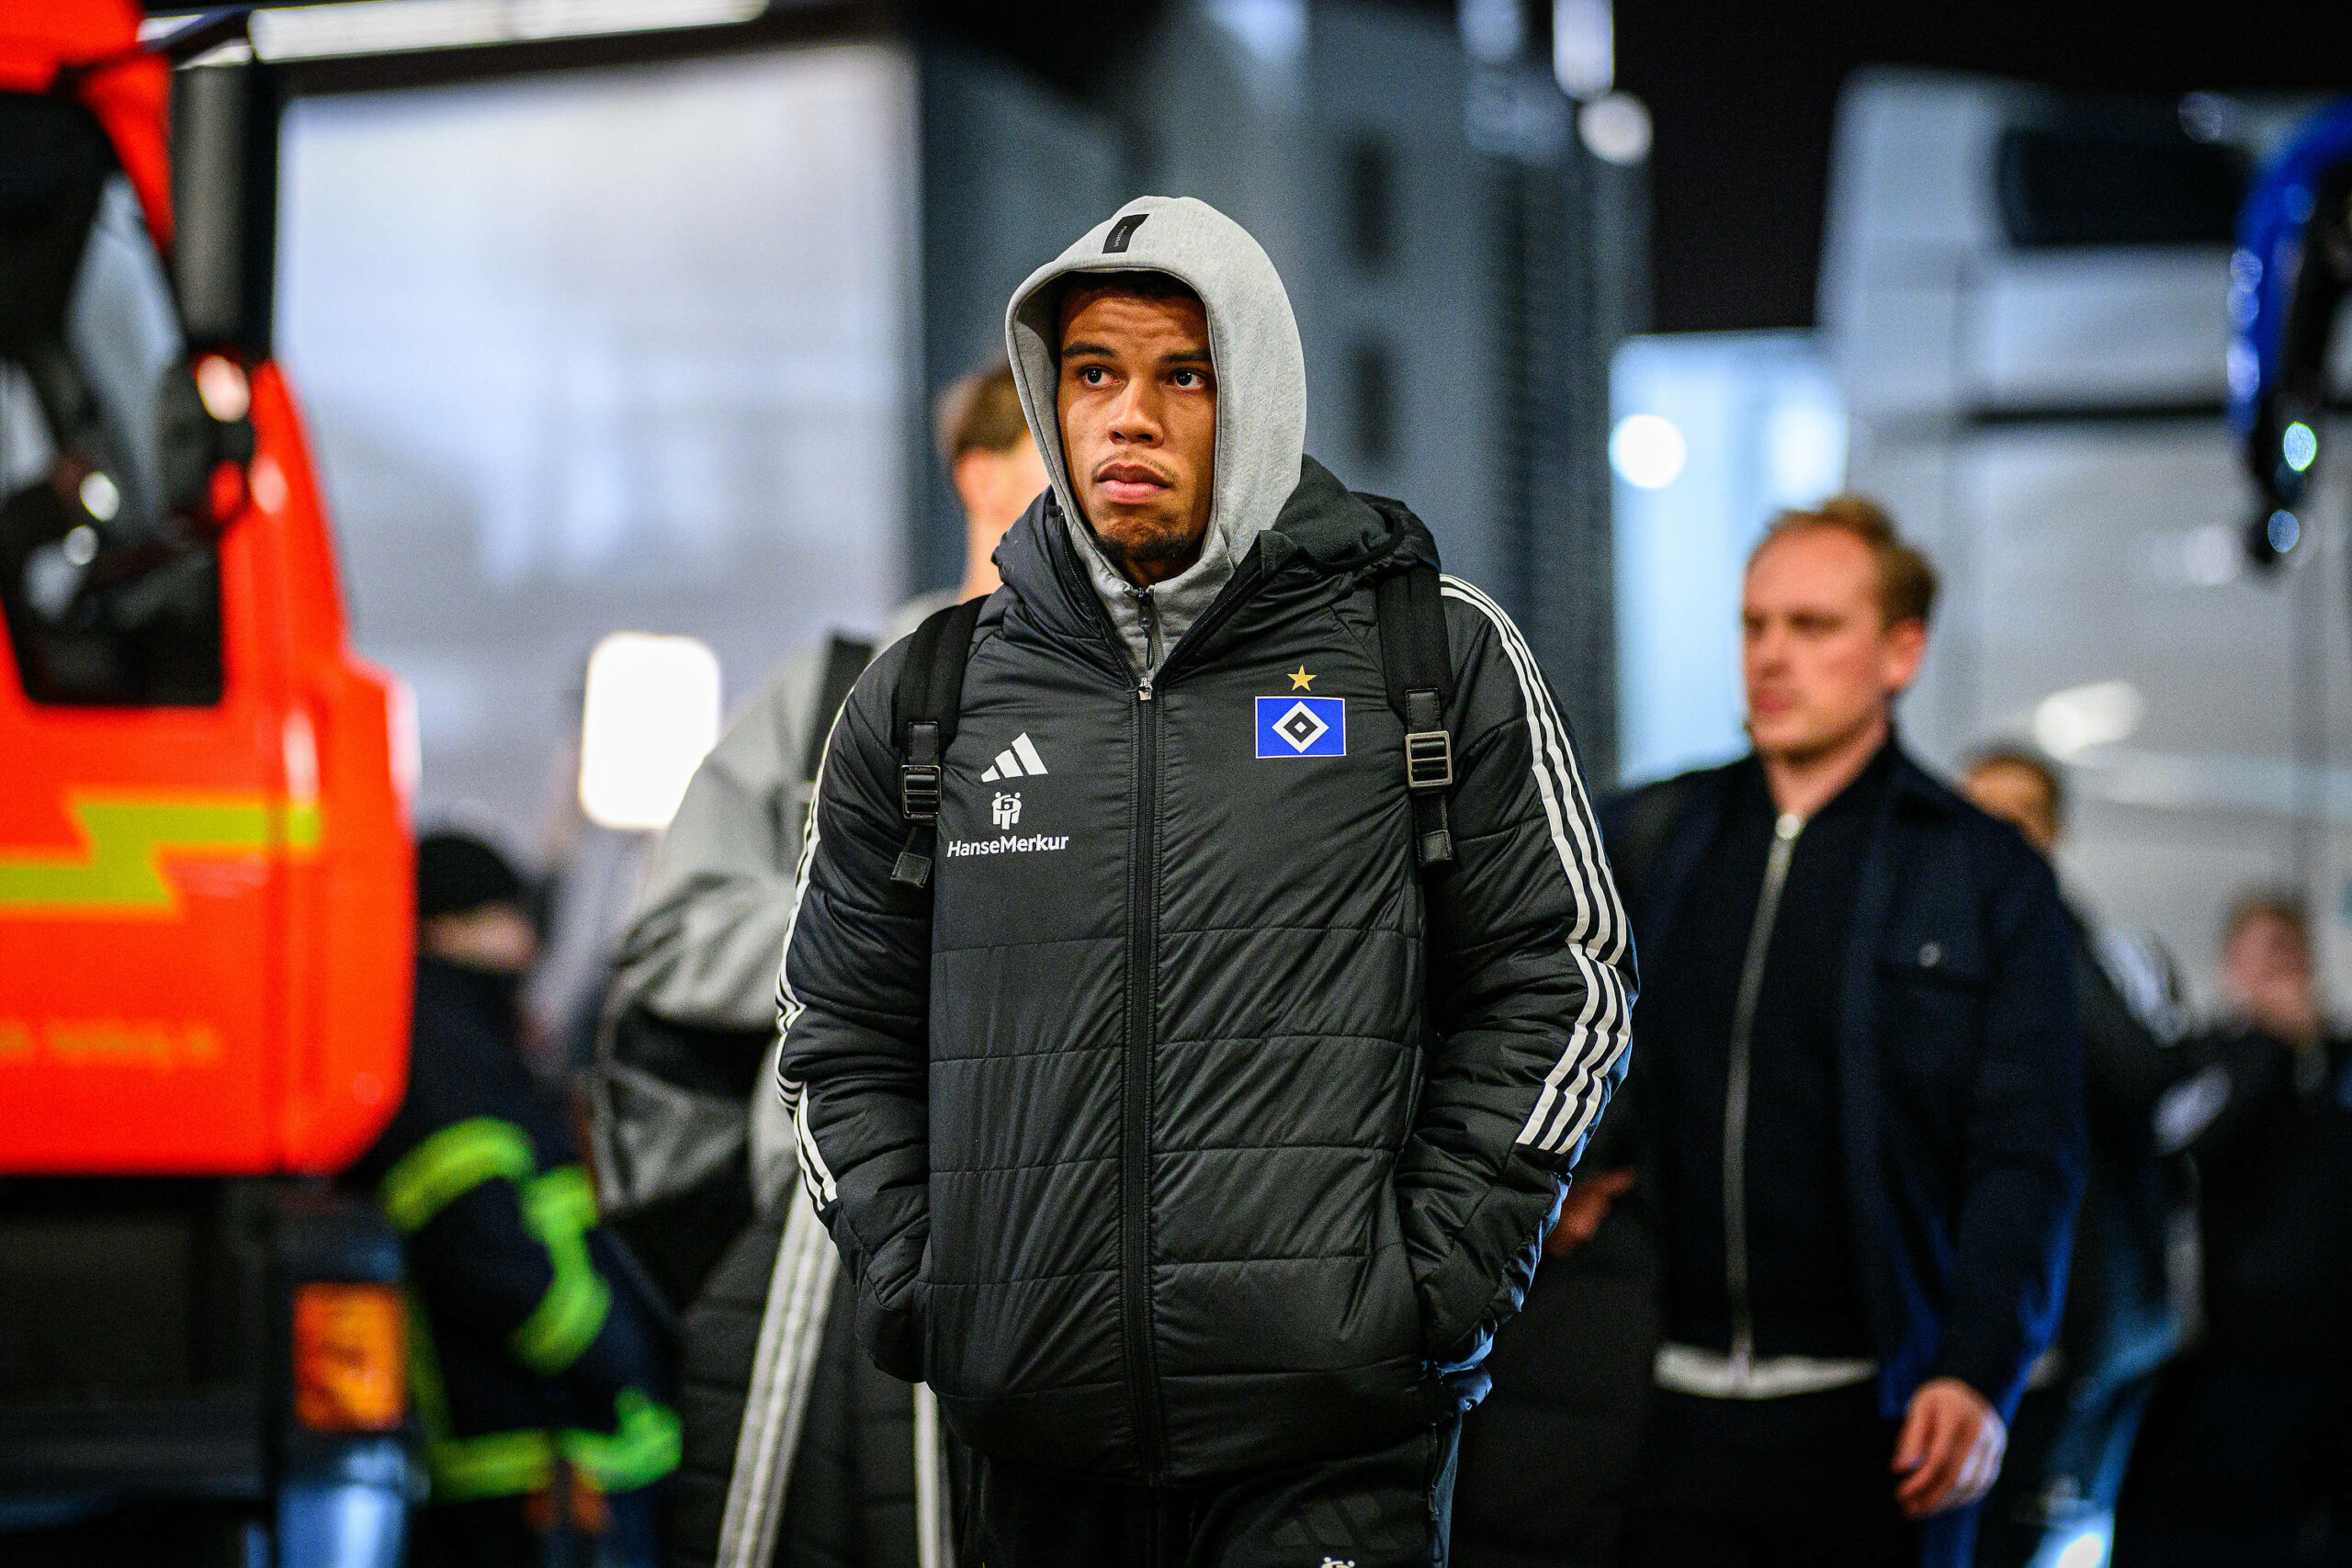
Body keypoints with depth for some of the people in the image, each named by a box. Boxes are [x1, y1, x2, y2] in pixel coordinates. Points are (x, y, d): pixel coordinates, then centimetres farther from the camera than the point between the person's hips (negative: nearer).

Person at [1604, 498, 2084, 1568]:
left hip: (1869, 1421, -2)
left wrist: (1980, 1373, -15)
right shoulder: (1640, 844, 12)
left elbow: (2027, 1158, -3)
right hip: (1668, 1409, 2)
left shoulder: (1990, 884, 4)